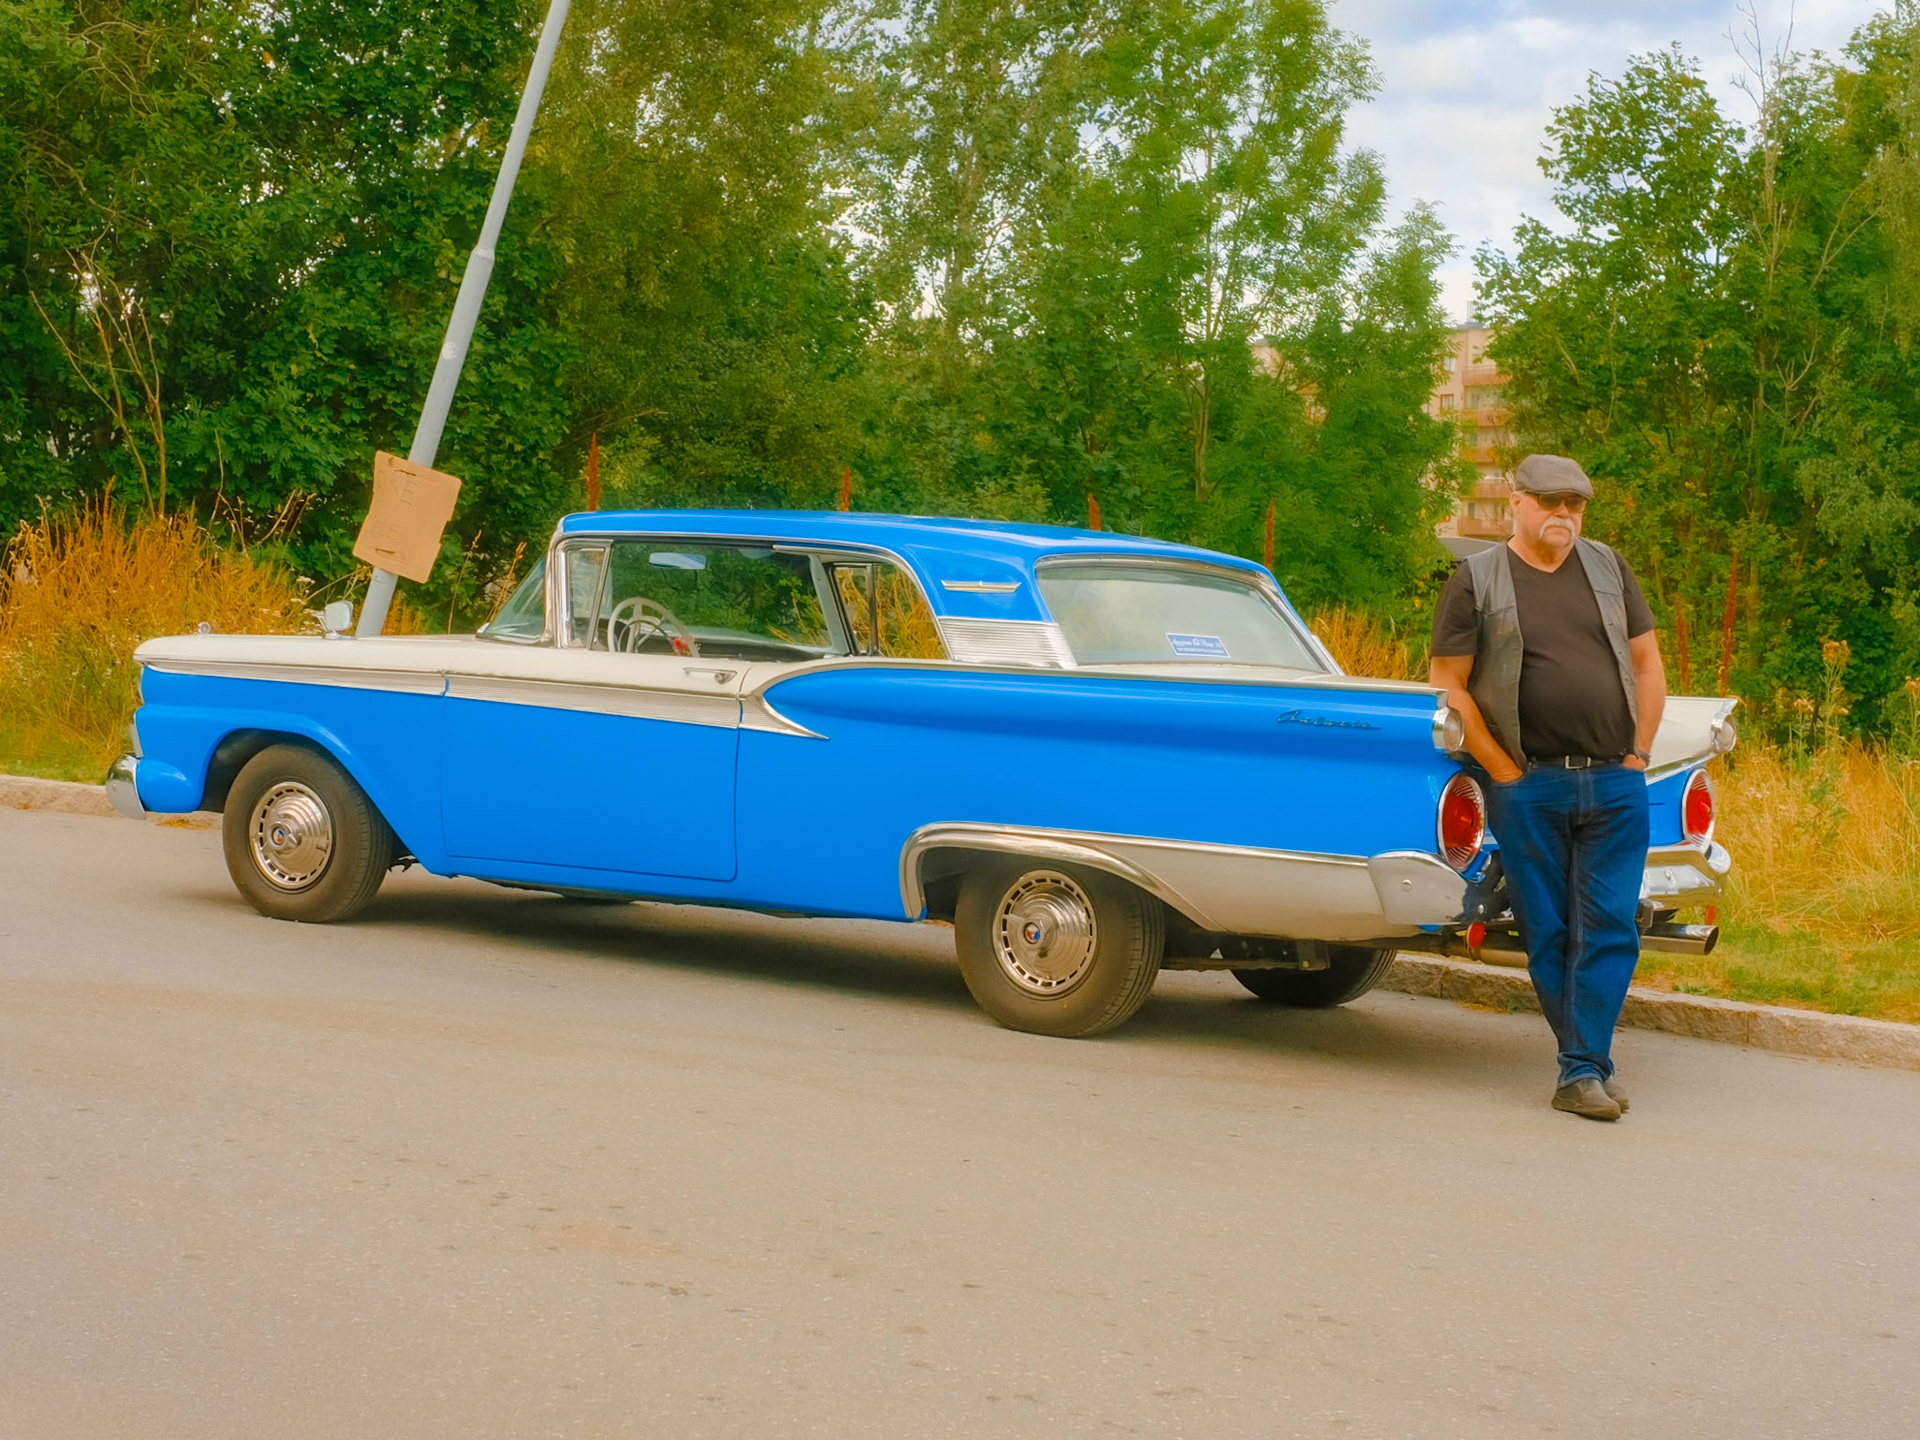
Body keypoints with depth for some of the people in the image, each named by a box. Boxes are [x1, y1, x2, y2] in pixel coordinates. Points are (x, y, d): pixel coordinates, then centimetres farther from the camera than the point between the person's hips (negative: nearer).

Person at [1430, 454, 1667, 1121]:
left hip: (1616, 784, 3)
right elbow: (1449, 687, -1)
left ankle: (1581, 1072, -2)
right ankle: (1593, 1064, 11)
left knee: (1609, 929, -4)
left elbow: (1647, 666, 16)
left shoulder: (1609, 568, 14)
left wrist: (1637, 755, 6)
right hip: (1529, 788, -2)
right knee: (1548, 934, 0)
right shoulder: (1476, 581, 2)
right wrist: (1505, 772, -6)